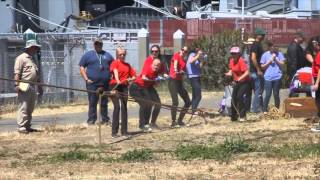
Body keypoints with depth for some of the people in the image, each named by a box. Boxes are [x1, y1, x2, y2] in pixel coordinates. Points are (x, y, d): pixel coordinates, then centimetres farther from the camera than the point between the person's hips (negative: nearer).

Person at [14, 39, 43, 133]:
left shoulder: (33, 59, 21)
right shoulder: (21, 58, -5)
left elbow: (37, 74, 25)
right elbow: (17, 72, -12)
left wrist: (39, 86, 23)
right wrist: (16, 84, -19)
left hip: (32, 86, 9)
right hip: (24, 86, -9)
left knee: (30, 108, 11)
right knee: (23, 108, -9)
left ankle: (27, 126, 17)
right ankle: (21, 127, -9)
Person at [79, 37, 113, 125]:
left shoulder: (107, 55, 16)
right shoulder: (88, 55, 7)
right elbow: (81, 68, 3)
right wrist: (86, 79, -7)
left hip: (105, 84, 3)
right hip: (92, 83, -3)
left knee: (104, 102, 7)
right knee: (92, 102, -3)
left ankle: (105, 119, 12)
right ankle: (91, 120, 1)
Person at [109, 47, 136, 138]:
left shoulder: (127, 65, 17)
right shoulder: (115, 63, 1)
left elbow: (134, 76, 19)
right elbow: (115, 71, -19)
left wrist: (130, 79, -5)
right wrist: (117, 80, -38)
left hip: (124, 87, 5)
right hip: (115, 86, -5)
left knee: (124, 107, 4)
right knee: (117, 106, -12)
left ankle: (124, 131, 10)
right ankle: (114, 131, -11)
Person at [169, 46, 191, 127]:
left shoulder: (184, 61, 16)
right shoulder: (176, 55, -3)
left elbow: (183, 71, 12)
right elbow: (175, 63, -24)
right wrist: (176, 70, -44)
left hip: (180, 82, 8)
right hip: (173, 81, -8)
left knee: (188, 102, 7)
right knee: (175, 102, -19)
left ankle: (180, 120, 16)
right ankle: (173, 122, -13)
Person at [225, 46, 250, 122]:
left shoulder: (241, 61, -21)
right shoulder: (231, 61, 3)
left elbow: (247, 72, -27)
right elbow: (231, 71, 12)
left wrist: (239, 79, -36)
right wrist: (227, 74, -11)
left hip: (245, 82, -8)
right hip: (236, 82, 8)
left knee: (239, 96, -21)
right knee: (234, 98, 4)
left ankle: (242, 116, -15)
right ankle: (234, 116, 15)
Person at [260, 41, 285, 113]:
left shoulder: (279, 54, 6)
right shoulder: (265, 55, 5)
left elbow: (282, 63, 2)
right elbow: (262, 67, 6)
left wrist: (275, 59, -9)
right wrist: (269, 62, -7)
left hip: (277, 77, 1)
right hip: (268, 77, -1)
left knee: (276, 94, 6)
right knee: (268, 94, -5)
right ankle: (265, 110, 0)